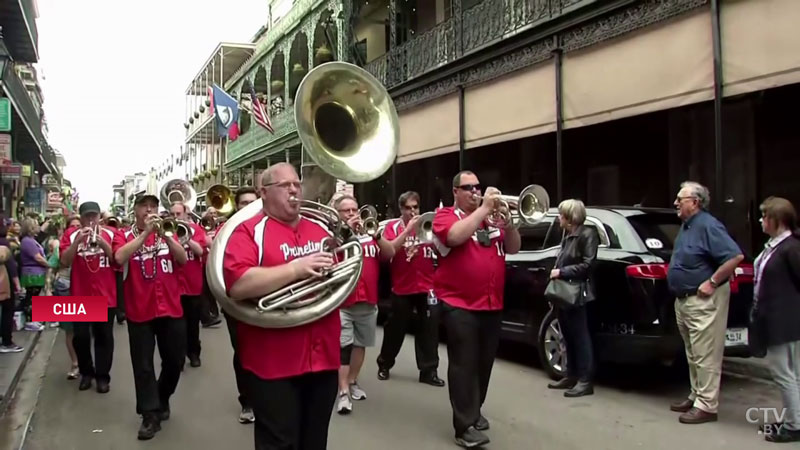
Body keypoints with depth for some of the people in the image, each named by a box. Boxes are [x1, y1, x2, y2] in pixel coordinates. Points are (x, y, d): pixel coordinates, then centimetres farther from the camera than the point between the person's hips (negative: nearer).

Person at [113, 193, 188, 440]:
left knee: (175, 361, 12)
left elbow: (183, 258, -5)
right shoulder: (124, 236, 2)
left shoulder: (167, 233, 10)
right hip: (139, 311, -2)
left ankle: (163, 399, 34)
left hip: (171, 308, 3)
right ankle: (150, 415, 9)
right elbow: (119, 258, -18)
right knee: (143, 365, 1)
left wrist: (164, 234, -18)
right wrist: (145, 233, -20)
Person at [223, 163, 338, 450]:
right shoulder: (249, 231, -5)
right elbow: (238, 286, -21)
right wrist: (297, 268, -22)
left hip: (323, 357, 6)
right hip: (273, 364, -6)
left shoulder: (320, 231, 13)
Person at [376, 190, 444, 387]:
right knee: (395, 328, 9)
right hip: (402, 287, -2)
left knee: (429, 328, 1)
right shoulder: (393, 227, -2)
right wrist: (408, 229, -22)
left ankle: (429, 371, 7)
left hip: (427, 286, 2)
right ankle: (384, 364, 27)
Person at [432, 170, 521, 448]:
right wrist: (484, 209, -19)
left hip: (492, 304, 6)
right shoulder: (445, 216, -2)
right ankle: (465, 426, -7)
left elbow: (513, 248, 9)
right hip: (459, 304, -6)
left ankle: (474, 411, 30)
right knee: (464, 364, -7)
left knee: (484, 363, 14)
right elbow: (455, 236, -24)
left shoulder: (492, 217, 13)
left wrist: (509, 221, -9)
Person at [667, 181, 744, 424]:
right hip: (684, 300, 10)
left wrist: (712, 282, -20)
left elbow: (736, 256, -24)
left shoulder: (707, 225, -17)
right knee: (693, 355, 18)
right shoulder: (686, 226, 13)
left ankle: (706, 406, 1)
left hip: (704, 301, -10)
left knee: (706, 356, -4)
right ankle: (697, 395, 29)